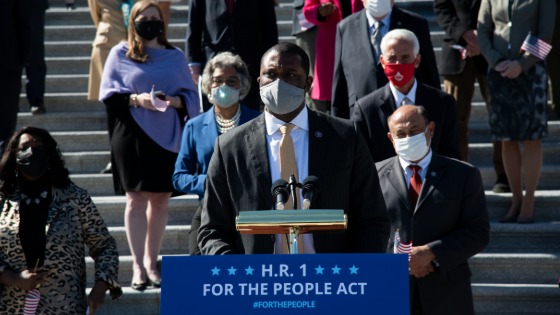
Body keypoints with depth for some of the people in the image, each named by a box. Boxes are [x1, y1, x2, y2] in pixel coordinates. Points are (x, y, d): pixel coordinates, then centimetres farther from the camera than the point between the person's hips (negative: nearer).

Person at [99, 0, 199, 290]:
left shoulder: (175, 56, 11)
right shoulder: (121, 54, 5)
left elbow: (191, 95, 10)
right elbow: (109, 95, 0)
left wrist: (175, 100, -11)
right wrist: (135, 99, -16)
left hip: (168, 137, 2)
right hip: (133, 136, -2)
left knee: (160, 199, 5)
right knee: (136, 199, -4)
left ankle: (151, 261, 15)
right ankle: (138, 267, -3)